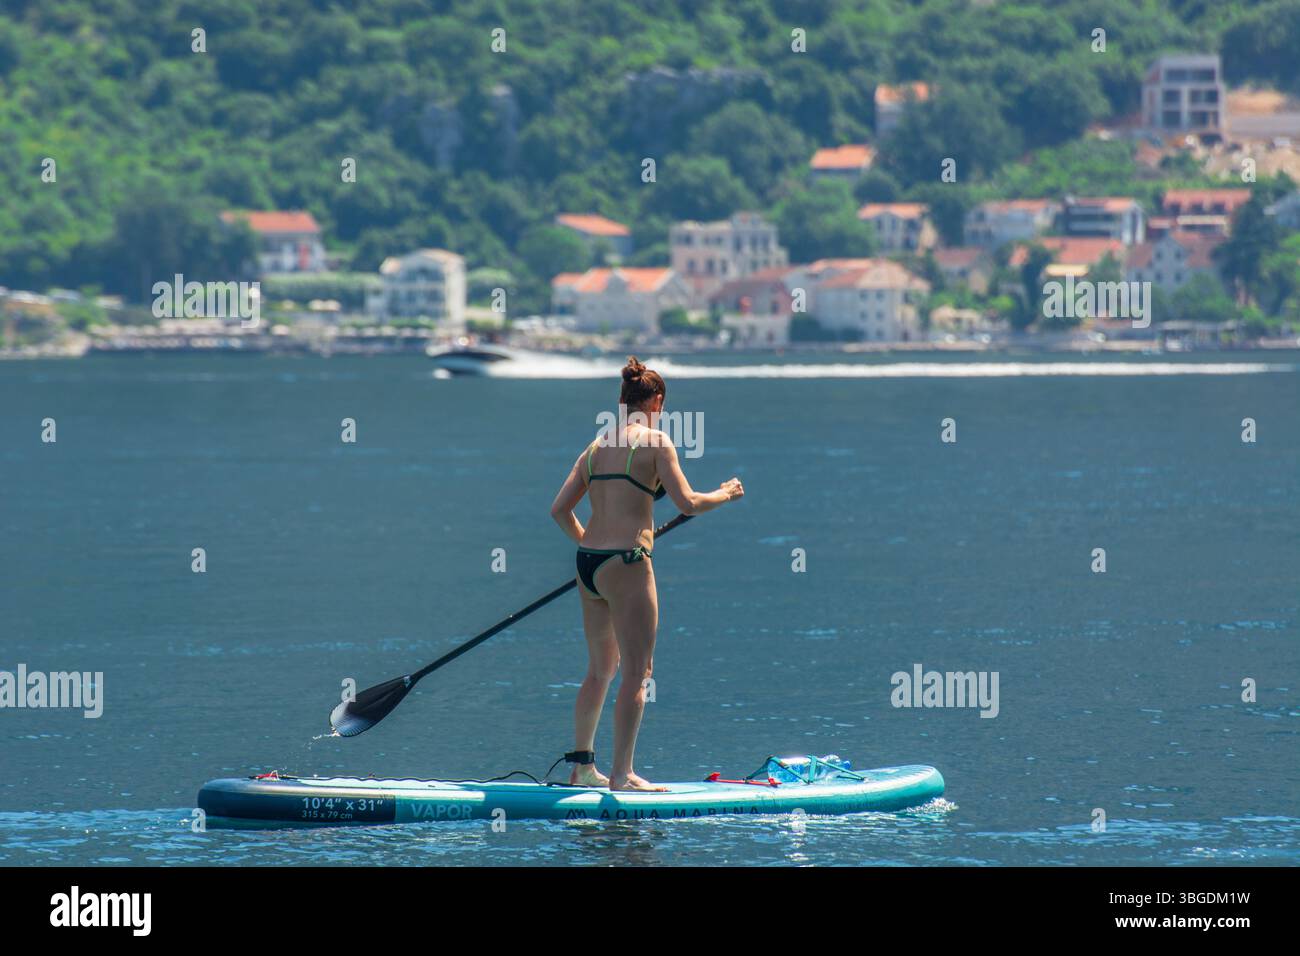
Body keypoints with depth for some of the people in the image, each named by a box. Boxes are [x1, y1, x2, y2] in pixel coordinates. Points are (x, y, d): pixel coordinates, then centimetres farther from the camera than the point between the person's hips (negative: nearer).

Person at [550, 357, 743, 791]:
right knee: (636, 673, -3)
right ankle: (621, 773, -6)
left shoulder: (597, 445, 13)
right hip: (626, 564, -7)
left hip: (588, 562, 7)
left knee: (600, 669, 19)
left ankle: (581, 764, 22)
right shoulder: (654, 441, -7)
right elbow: (686, 503, -12)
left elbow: (560, 508, 12)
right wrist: (726, 494, 6)